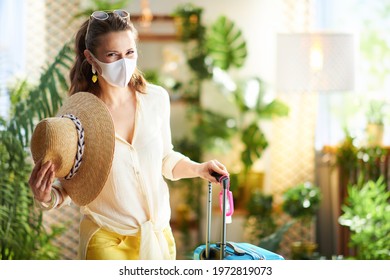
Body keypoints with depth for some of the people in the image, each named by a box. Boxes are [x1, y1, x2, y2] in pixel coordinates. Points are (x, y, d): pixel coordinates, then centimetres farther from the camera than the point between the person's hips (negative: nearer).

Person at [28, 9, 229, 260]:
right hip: (108, 243, -4)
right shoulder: (74, 115, -16)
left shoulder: (156, 98, -5)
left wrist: (197, 169, -4)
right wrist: (45, 197, -28)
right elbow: (65, 188, -8)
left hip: (161, 236, 4)